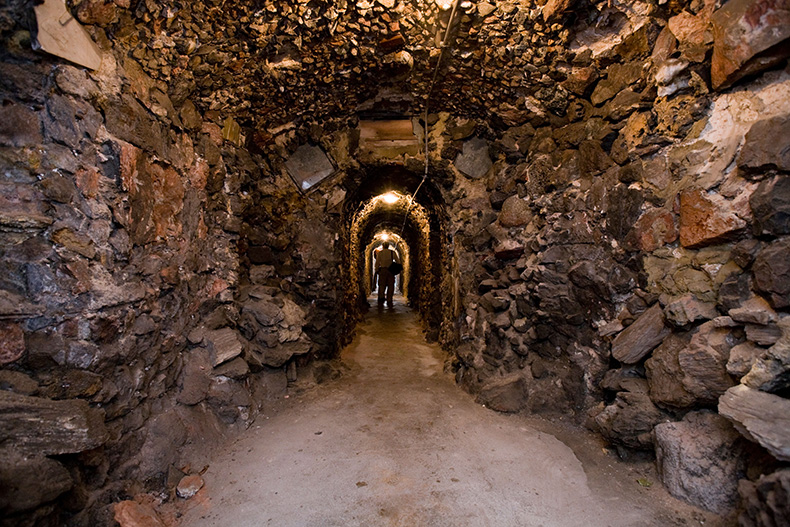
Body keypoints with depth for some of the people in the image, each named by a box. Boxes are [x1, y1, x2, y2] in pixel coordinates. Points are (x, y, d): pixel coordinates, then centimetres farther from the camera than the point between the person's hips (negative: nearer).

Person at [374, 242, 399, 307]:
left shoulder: (379, 252, 4)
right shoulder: (393, 252, 6)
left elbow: (377, 263, 1)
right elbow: (398, 262, 4)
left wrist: (376, 271, 9)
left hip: (382, 270, 0)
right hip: (391, 271, 0)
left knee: (381, 286, 4)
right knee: (390, 286, 5)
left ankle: (381, 300, -9)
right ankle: (389, 302, 4)